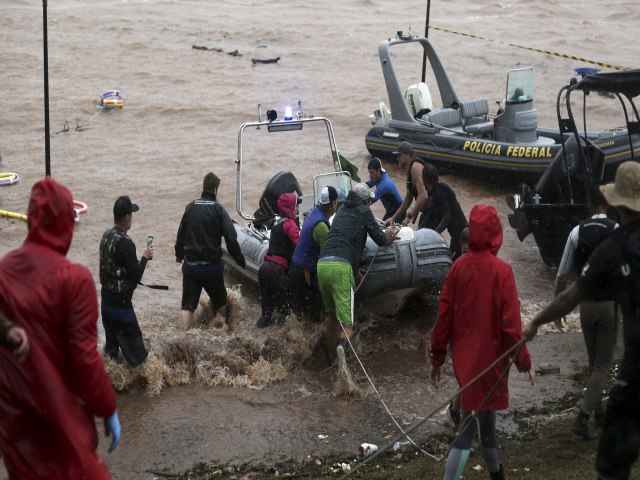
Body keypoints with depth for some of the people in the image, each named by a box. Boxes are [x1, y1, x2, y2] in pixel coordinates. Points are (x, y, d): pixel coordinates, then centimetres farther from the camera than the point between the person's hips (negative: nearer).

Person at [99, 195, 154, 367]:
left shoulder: (106, 235, 2)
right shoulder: (125, 243, -24)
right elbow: (136, 276, -20)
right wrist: (145, 257, -7)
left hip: (106, 300, 8)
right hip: (121, 304, -8)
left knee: (111, 346, 19)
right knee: (135, 352, 3)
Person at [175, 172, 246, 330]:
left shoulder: (190, 207, 2)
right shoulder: (218, 209, -9)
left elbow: (181, 233, 14)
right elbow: (231, 239, -12)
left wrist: (179, 253, 30)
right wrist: (240, 260, -2)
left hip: (190, 265, 2)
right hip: (212, 265, -2)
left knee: (187, 305, 2)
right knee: (220, 301, 17)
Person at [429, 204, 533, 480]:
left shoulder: (459, 267, -1)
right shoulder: (501, 270, -14)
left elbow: (444, 315, 1)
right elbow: (510, 321, -15)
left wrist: (437, 358, 9)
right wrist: (523, 361, -5)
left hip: (464, 358, 5)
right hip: (488, 358, -5)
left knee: (483, 415, 19)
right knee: (468, 429, 2)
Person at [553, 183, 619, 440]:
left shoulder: (577, 232, -2)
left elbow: (562, 275, 1)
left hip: (586, 303, 3)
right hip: (610, 303, -3)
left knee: (593, 361, 20)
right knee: (603, 364, 3)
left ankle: (598, 411, 31)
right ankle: (582, 418, -8)